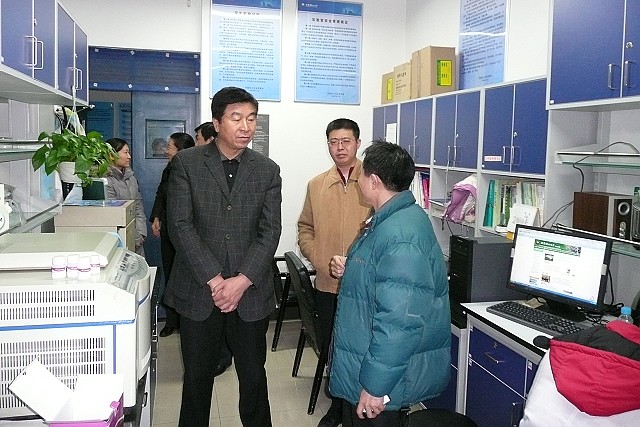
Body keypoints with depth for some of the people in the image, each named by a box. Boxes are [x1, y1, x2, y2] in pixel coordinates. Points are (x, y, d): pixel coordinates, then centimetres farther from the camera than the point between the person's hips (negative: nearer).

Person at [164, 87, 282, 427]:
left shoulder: (267, 170, 4)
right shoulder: (186, 163, -2)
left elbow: (270, 231, -1)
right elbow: (180, 226, -8)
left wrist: (242, 281, -12)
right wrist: (214, 280, -14)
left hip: (250, 293, 1)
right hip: (198, 291, -1)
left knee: (253, 375, 12)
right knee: (197, 377, 12)